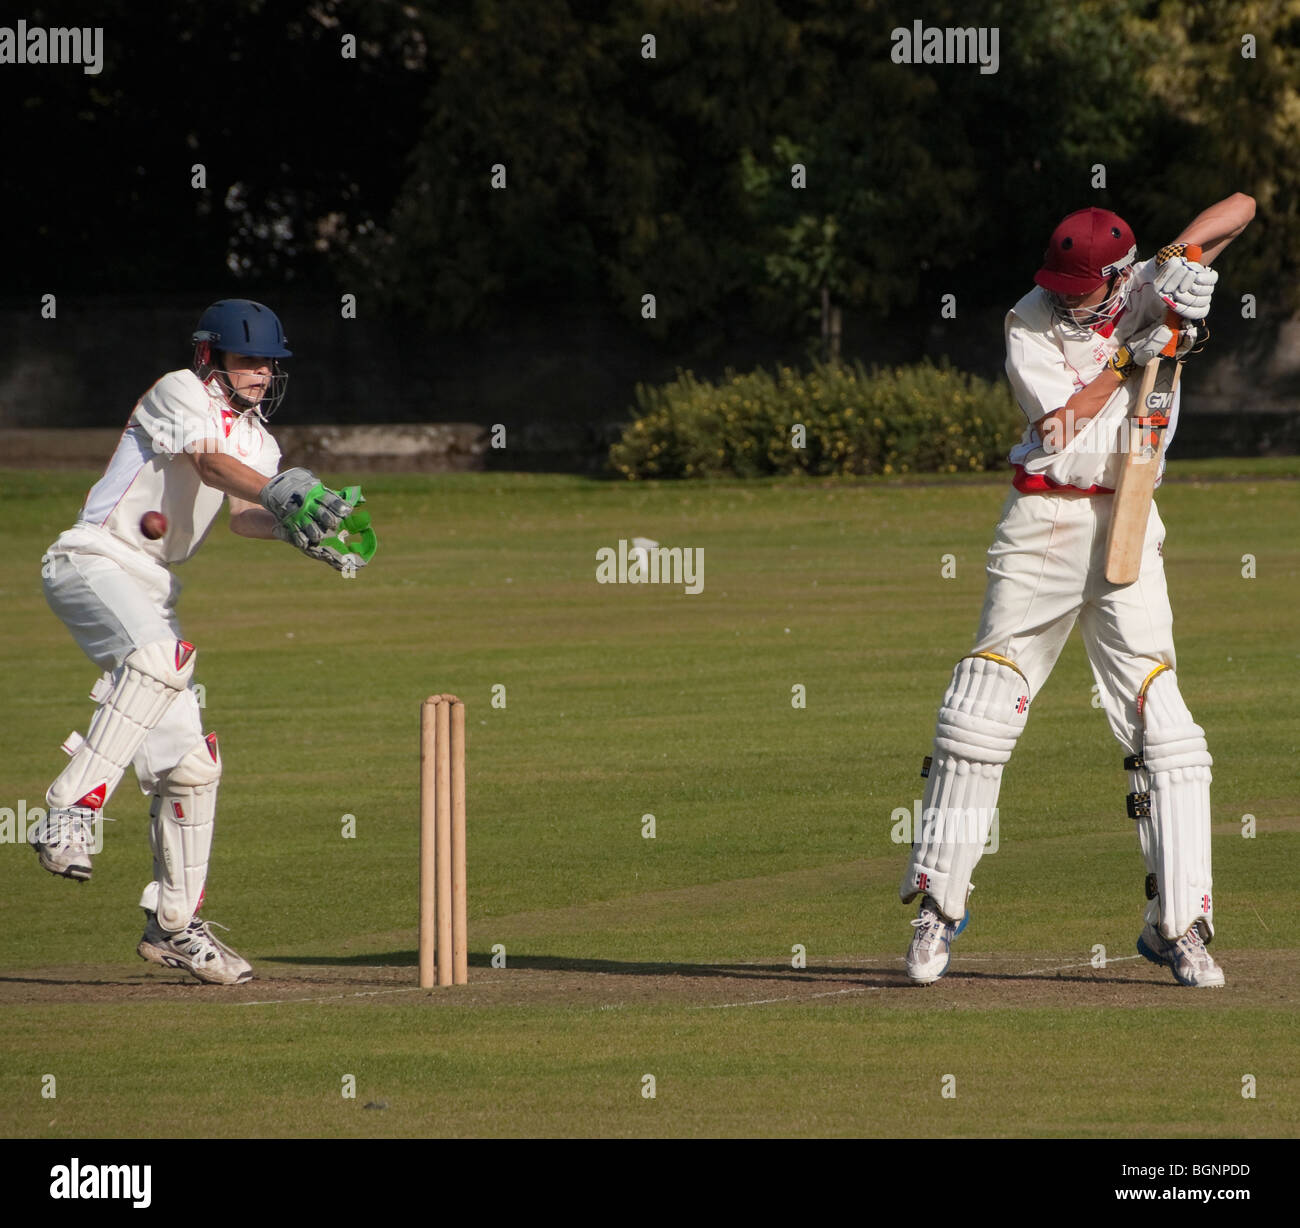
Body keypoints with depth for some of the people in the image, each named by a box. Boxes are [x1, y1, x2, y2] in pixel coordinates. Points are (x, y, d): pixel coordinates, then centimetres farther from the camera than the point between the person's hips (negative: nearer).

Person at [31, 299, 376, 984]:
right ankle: (72, 809, -43)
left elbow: (243, 513, 1)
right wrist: (283, 492, -43)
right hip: (94, 563, -9)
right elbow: (210, 464, -25)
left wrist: (294, 529, -22)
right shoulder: (180, 394, -5)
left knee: (188, 762, 5)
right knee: (160, 658, -39)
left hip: (150, 593, 9)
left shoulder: (256, 438, 19)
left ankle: (173, 925, 16)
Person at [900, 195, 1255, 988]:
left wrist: (1183, 258, -15)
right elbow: (1062, 422, -15)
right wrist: (1132, 355, -16)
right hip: (1043, 525, -1)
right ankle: (939, 903, 9)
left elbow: (1242, 206, 1)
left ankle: (1179, 924, -3)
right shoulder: (1030, 325, -3)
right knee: (979, 714, -3)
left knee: (1162, 727, -7)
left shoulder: (1148, 293, 1)